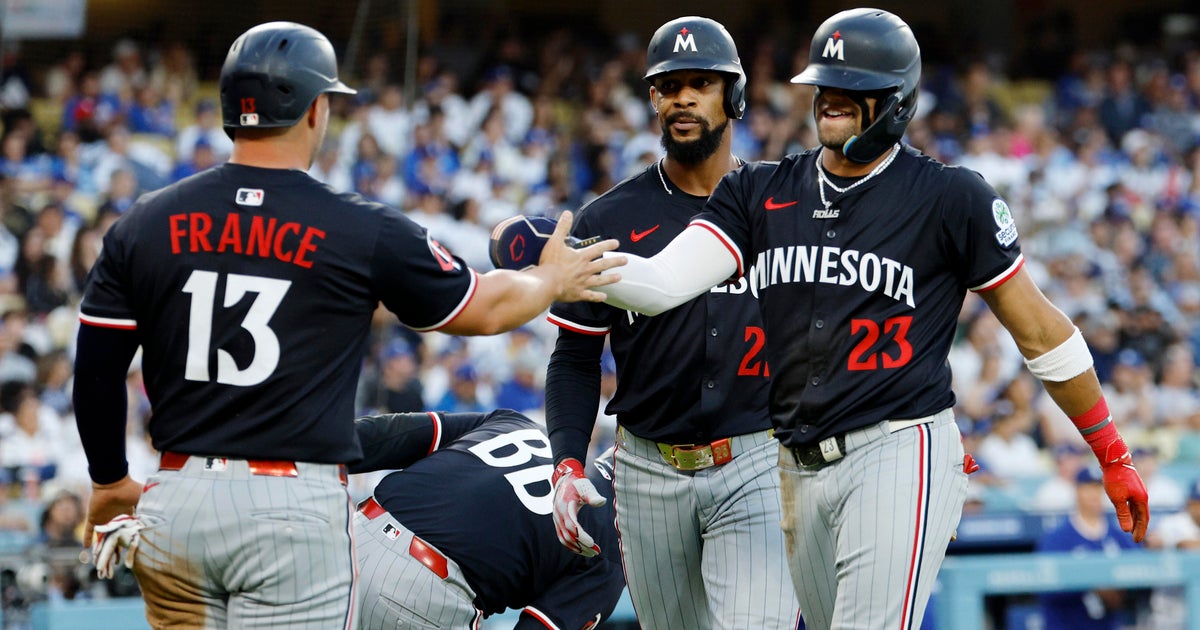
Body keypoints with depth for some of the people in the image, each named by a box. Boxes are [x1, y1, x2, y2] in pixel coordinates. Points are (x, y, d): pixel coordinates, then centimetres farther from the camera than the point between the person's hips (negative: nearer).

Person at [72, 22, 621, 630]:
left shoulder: (144, 224, 4)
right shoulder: (363, 232, -4)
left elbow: (95, 371, 8)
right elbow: (482, 309, 10)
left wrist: (110, 482, 24)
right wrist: (552, 280, 32)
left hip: (174, 502, 4)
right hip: (293, 510, -4)